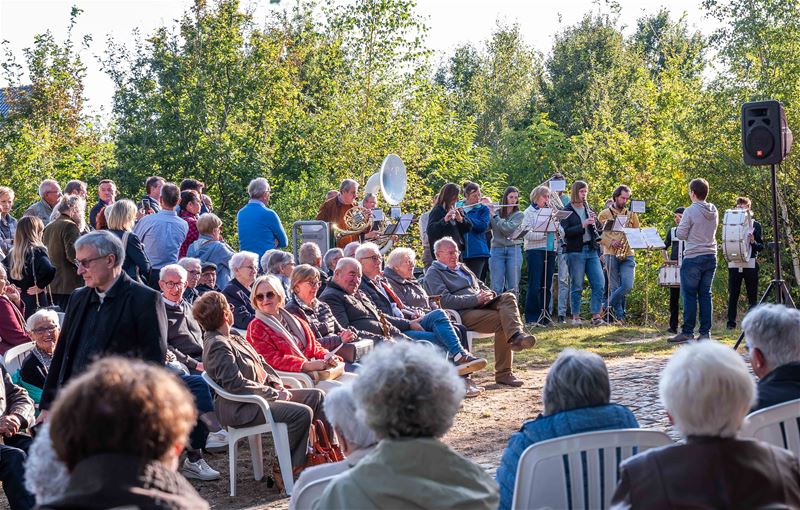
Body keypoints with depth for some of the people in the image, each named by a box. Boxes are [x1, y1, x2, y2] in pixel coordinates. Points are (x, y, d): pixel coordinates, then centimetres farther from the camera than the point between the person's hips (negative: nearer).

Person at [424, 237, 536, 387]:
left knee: (508, 297, -23)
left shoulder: (462, 268, 33)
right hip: (463, 314, -8)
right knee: (502, 320, -30)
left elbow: (481, 285, 34)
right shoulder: (433, 273, 6)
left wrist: (488, 294, 6)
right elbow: (445, 301, -10)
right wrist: (475, 299, -16)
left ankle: (516, 335, -45)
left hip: (481, 306, 8)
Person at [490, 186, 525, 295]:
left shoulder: (519, 215, 6)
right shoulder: (495, 212, 9)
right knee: (496, 288, -3)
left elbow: (508, 228, -11)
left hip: (514, 250, 0)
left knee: (513, 287, 1)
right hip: (497, 250, 0)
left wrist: (494, 215, -9)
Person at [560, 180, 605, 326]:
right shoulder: (567, 211, -1)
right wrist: (583, 225, -18)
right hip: (575, 252, -5)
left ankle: (596, 316, 2)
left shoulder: (588, 210, 15)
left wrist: (593, 222, -3)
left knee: (599, 285, -3)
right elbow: (565, 232, -12)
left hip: (591, 250, 5)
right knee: (577, 286, -1)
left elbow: (596, 232, 17)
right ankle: (576, 317, 7)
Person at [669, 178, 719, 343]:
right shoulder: (714, 211, 8)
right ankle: (705, 332, 7)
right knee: (705, 295, 9)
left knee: (689, 295, -1)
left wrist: (680, 227, 8)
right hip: (711, 257, 6)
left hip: (693, 258, -6)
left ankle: (687, 332, 1)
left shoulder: (690, 211, -13)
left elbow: (680, 234, -11)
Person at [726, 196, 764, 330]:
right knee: (733, 295, 1)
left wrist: (753, 242, -15)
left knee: (752, 296, 1)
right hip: (734, 265, 1)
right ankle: (731, 322, 5)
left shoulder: (755, 225, 7)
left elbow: (761, 246, 5)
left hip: (750, 265, -1)